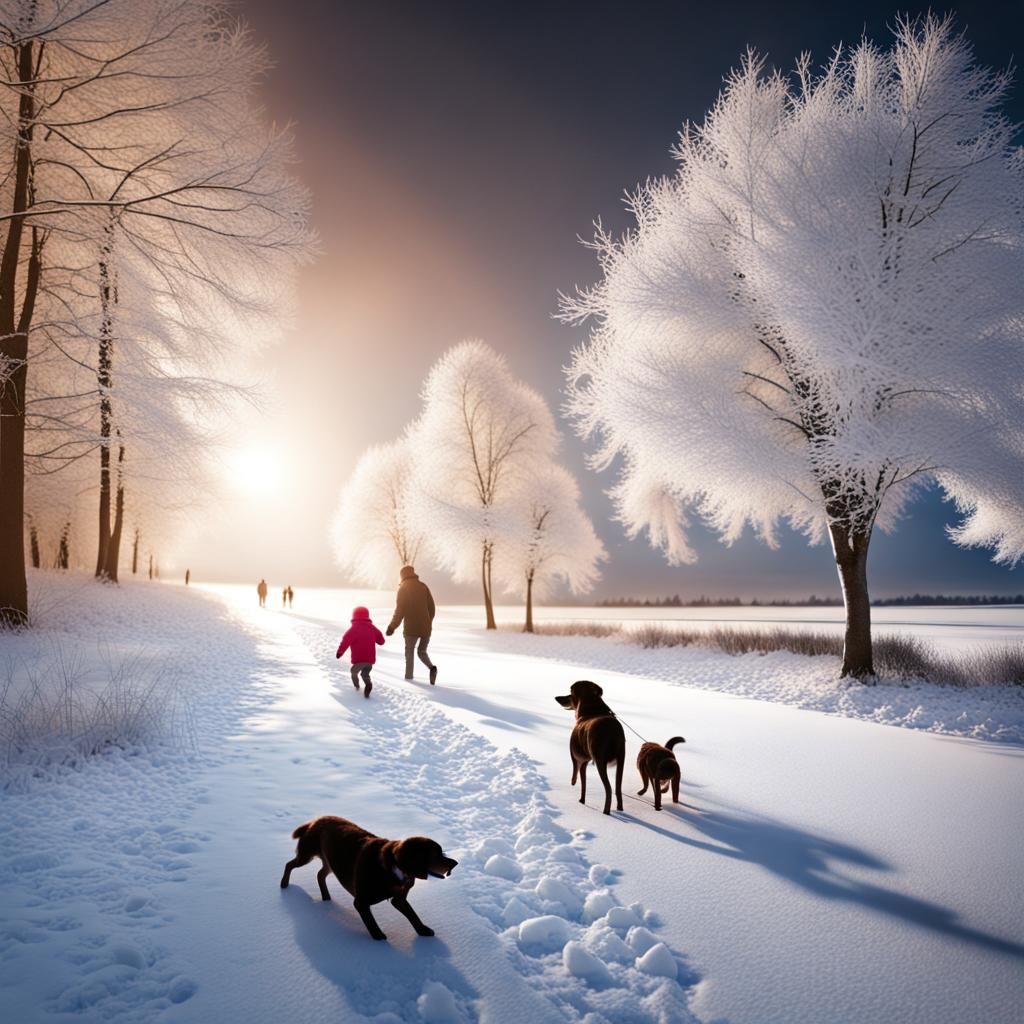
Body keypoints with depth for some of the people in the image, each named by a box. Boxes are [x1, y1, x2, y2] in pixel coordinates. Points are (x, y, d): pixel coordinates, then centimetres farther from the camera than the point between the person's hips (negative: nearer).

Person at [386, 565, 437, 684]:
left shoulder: (403, 588, -4)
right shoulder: (423, 586, 7)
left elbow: (399, 610, -8)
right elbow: (431, 606, 9)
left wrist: (392, 627, -3)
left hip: (411, 627, -3)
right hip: (425, 626, 4)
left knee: (409, 652, 13)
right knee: (422, 651, 17)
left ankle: (409, 677, 7)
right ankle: (432, 668, -8)